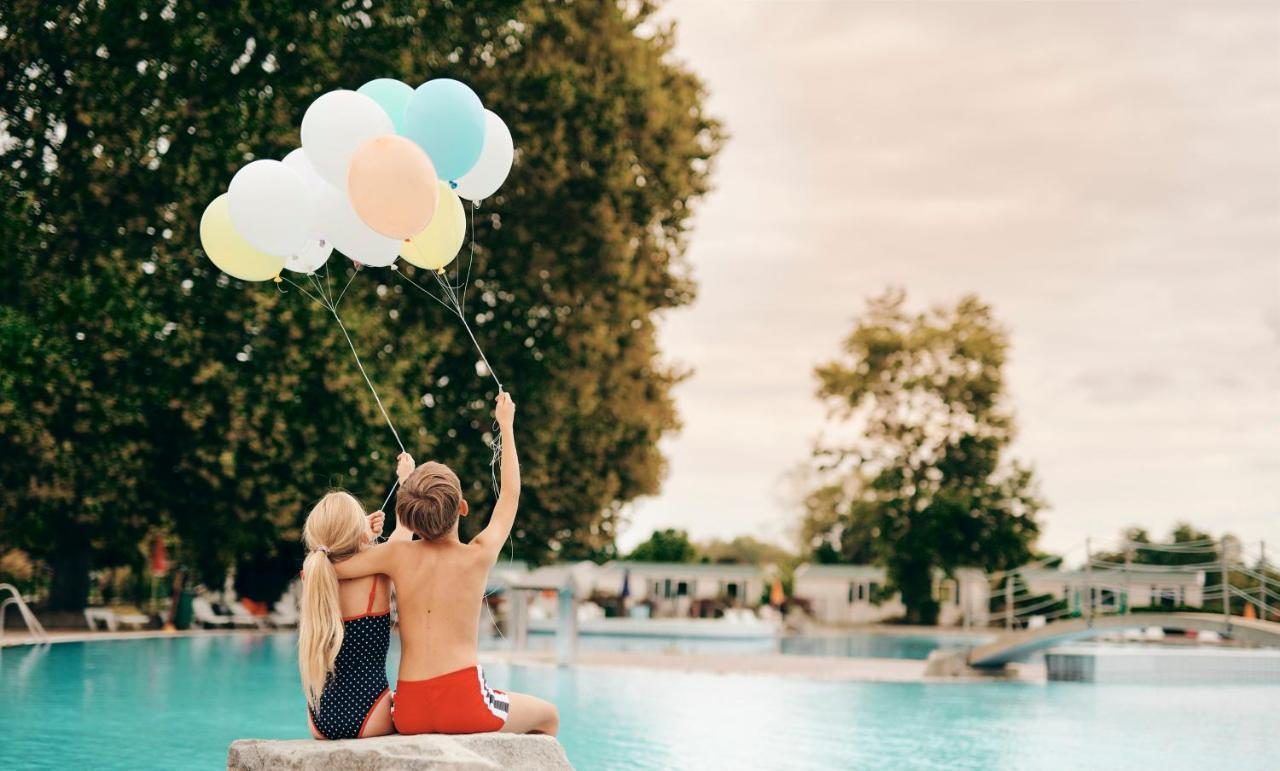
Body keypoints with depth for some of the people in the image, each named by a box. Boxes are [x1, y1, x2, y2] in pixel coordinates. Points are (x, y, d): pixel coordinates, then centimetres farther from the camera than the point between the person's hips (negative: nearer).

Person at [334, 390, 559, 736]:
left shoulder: (398, 555, -1)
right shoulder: (478, 556, -3)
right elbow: (511, 493, 14)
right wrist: (507, 425, 26)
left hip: (409, 712, 4)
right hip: (464, 702, -4)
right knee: (548, 717, 26)